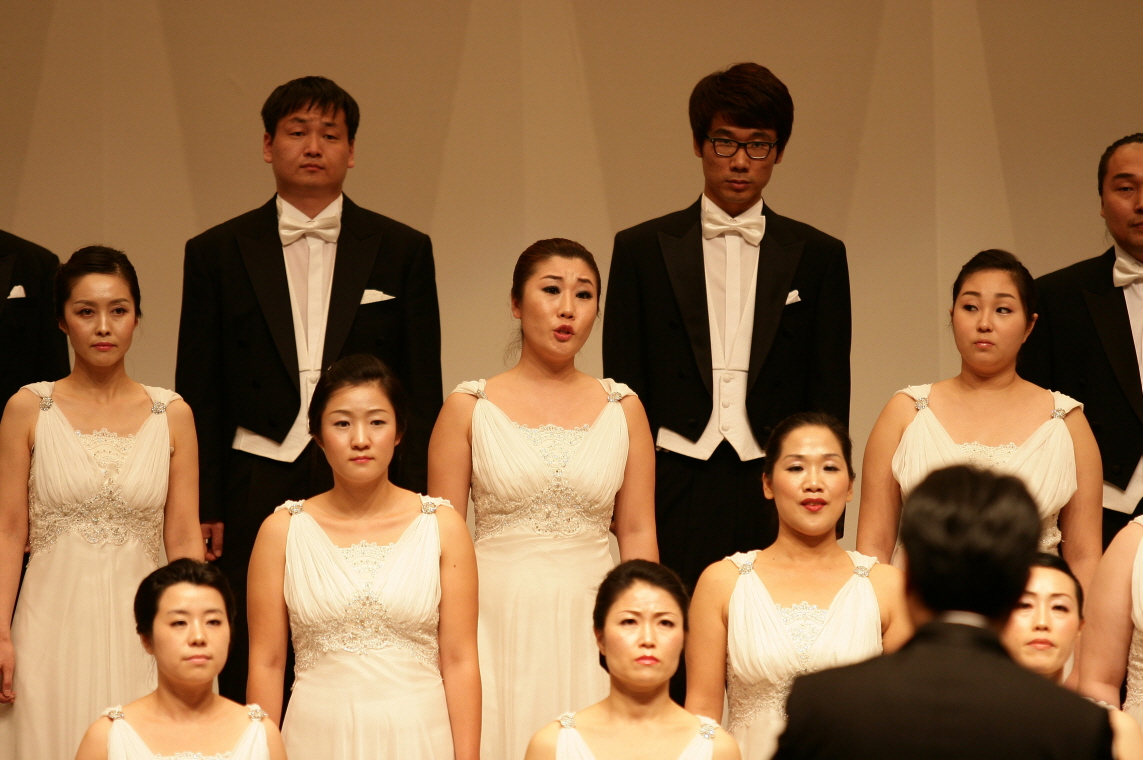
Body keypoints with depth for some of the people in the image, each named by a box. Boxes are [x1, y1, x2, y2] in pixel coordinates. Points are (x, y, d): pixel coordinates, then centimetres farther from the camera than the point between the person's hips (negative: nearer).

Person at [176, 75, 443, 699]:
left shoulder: (402, 251, 9)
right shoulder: (216, 254, 8)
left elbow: (422, 392, 8)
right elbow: (199, 397, 8)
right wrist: (201, 511, 1)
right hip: (255, 498, 0)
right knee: (248, 685, 0)